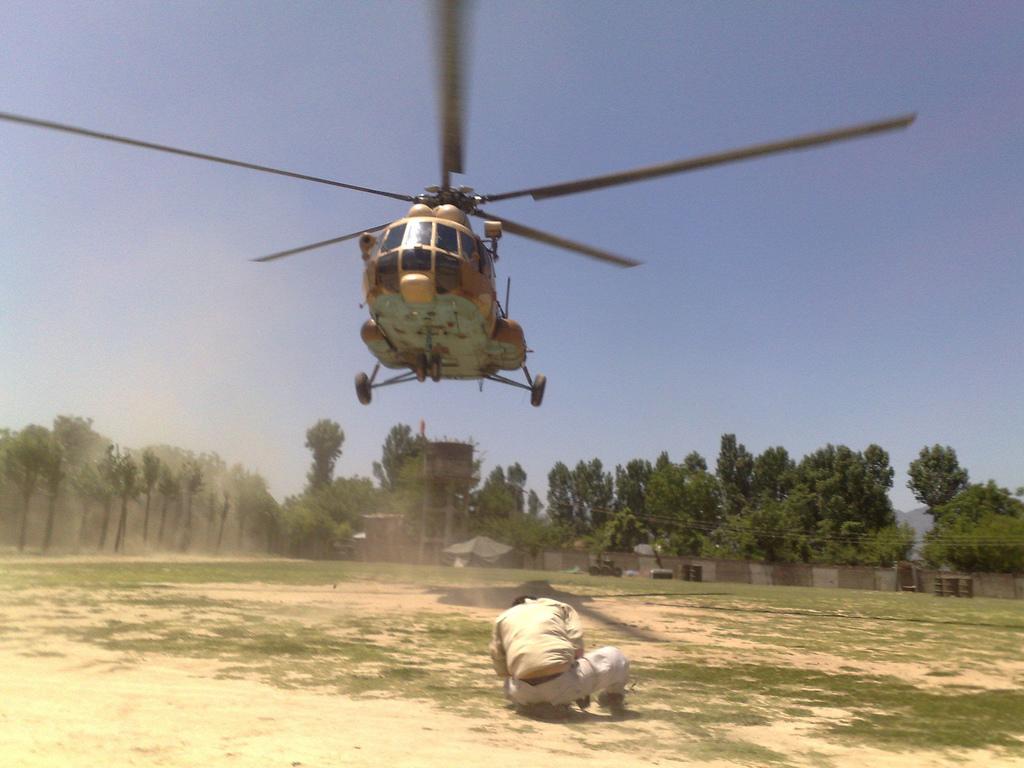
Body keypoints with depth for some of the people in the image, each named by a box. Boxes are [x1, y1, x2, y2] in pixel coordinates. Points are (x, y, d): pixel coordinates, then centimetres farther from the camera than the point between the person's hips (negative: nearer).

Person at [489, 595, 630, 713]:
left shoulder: (503, 618, 26)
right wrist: (581, 691, 23)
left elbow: (501, 669, 23)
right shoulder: (560, 607, 23)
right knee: (614, 656, 22)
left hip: (525, 693, 2)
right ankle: (614, 698, 44)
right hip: (562, 683, -2)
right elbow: (577, 646, 12)